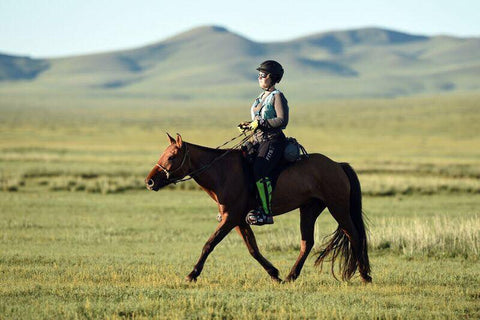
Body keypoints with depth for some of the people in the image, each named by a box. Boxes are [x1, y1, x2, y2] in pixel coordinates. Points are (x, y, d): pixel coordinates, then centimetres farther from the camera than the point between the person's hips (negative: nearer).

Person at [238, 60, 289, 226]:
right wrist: (248, 125, 10)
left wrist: (259, 124, -19)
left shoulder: (277, 96, -7)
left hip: (273, 142, -9)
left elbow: (282, 121, -17)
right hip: (258, 141, 9)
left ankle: (266, 212, -30)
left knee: (259, 171, -28)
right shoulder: (261, 97, 19)